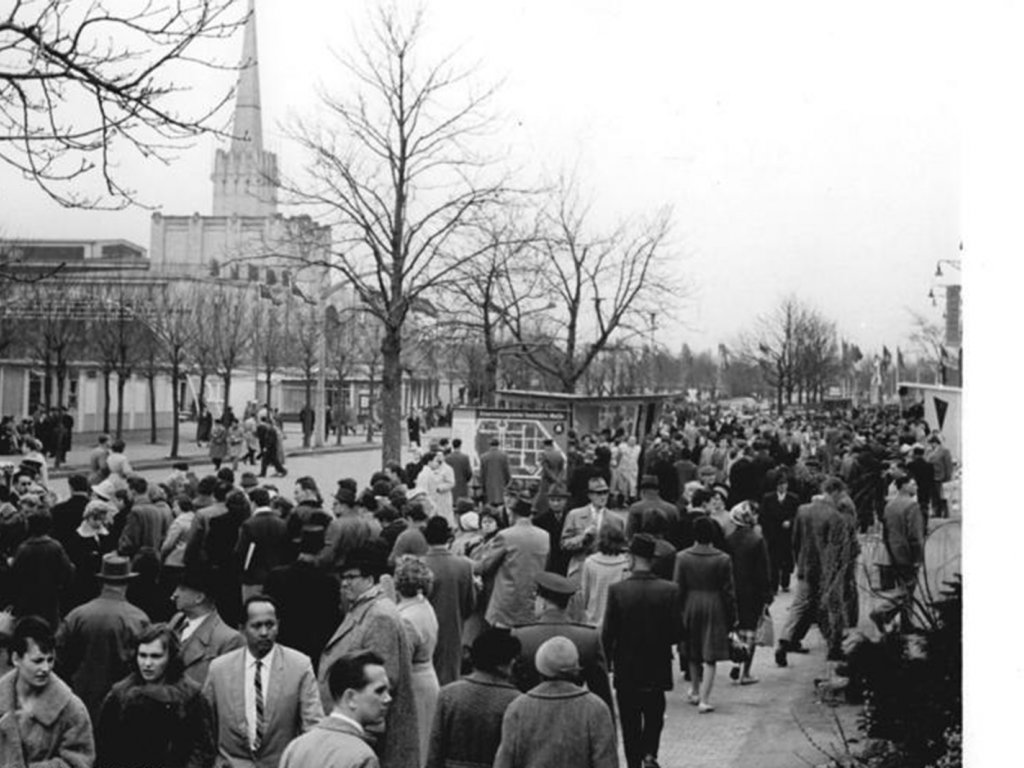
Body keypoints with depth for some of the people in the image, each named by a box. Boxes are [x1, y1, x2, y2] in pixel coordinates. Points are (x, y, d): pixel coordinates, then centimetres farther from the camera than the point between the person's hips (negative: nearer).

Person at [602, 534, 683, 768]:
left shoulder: (617, 590, -13)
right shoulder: (669, 590, -10)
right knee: (654, 717, 20)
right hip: (658, 669, 1)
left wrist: (606, 663, 4)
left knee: (630, 724, 12)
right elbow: (677, 633, -8)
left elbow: (607, 633, -10)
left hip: (626, 670, -1)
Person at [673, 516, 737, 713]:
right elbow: (728, 591, -5)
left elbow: (678, 588, -3)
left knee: (693, 654, 21)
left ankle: (695, 691, 36)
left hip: (690, 606, 2)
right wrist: (732, 616, 5)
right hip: (714, 608, -2)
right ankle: (704, 699, -4)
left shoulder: (682, 557, -6)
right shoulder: (722, 559, -10)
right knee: (710, 658, 2)